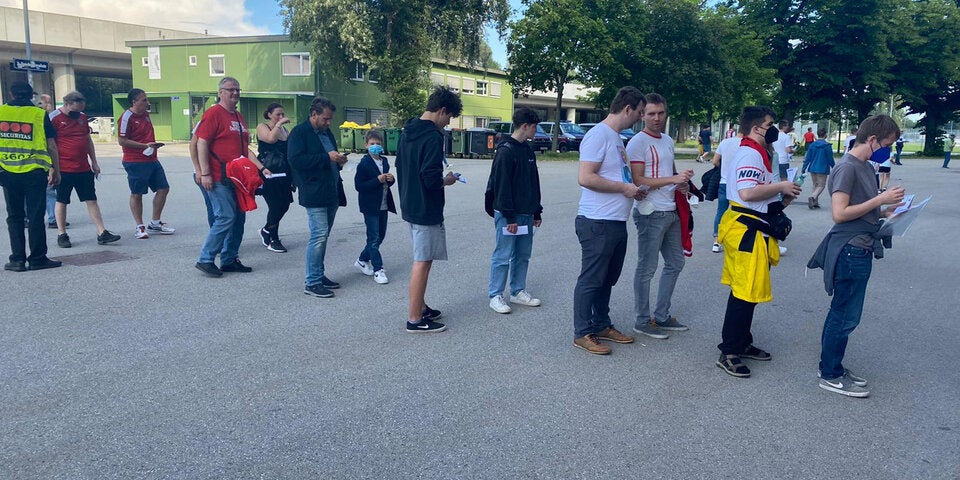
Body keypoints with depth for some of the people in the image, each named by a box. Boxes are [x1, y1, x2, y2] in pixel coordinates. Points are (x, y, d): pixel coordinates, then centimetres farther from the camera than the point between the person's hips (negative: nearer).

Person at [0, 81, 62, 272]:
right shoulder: (40, 114, -3)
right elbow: (51, 146, -3)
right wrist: (56, 171, 6)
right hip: (35, 173, -2)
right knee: (35, 216, 4)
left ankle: (17, 259, 13)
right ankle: (37, 258, 7)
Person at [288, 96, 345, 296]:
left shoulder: (326, 132, 19)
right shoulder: (299, 133, -6)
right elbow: (295, 159, -19)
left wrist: (338, 161, 6)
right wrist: (327, 157, -20)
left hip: (330, 193, 9)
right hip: (314, 194, -8)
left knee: (323, 235, 13)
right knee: (319, 235, -12)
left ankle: (318, 275, 22)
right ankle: (312, 283, -5)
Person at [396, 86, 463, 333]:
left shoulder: (408, 131, 9)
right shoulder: (433, 136, -19)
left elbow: (400, 166, 16)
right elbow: (431, 178, -25)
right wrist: (446, 180, -7)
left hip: (410, 205, 10)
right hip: (426, 209, -10)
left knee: (420, 259, 20)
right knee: (422, 261, -2)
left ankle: (420, 307, 30)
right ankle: (415, 319, 6)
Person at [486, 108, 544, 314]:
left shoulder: (528, 150, 14)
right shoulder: (506, 150, -13)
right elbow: (502, 186, -17)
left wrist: (537, 212, 17)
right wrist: (509, 216, -18)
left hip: (526, 214, 9)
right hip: (508, 214, -8)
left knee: (523, 255, 14)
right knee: (503, 256, -2)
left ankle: (518, 291, 26)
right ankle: (495, 296, 8)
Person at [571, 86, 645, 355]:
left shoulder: (615, 137, 16)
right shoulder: (599, 135, -15)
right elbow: (585, 178, -23)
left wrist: (632, 189, 11)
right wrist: (624, 187, -17)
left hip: (617, 222, 10)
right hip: (598, 223, -10)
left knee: (608, 279, 18)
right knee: (591, 280, 0)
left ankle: (602, 325, 31)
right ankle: (582, 333, 11)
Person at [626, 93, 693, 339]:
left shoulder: (668, 141, 15)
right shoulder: (637, 143, -11)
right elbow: (638, 181, -18)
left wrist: (682, 183, 6)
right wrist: (673, 179, -22)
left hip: (671, 212, 9)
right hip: (650, 213, -9)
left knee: (675, 263, 16)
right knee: (646, 268, -1)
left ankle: (662, 316, 27)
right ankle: (642, 321, 11)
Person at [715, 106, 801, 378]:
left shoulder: (756, 153, 20)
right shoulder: (750, 154, -15)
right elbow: (746, 192, -29)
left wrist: (781, 199, 13)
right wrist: (780, 186, -16)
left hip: (750, 230, 11)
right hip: (747, 231, -11)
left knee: (745, 292, 17)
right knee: (745, 294, -9)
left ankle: (742, 344, 28)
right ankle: (728, 353, -2)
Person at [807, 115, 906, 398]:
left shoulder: (866, 167, 14)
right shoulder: (847, 167, -15)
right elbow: (840, 213, -22)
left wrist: (889, 210, 5)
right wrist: (881, 199, -18)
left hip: (860, 250, 10)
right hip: (850, 251, -10)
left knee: (841, 313, 16)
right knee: (845, 316, -1)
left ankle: (833, 368, 27)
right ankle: (830, 376, 11)